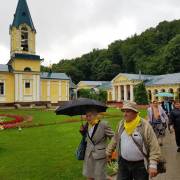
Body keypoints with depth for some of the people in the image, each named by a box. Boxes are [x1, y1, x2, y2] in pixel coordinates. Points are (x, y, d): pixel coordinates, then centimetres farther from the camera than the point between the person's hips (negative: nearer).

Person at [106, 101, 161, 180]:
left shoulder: (145, 125, -15)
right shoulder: (121, 124, 0)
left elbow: (154, 147, -15)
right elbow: (115, 140, 13)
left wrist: (153, 165, -18)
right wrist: (109, 151, 18)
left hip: (140, 165, -4)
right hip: (123, 163, 4)